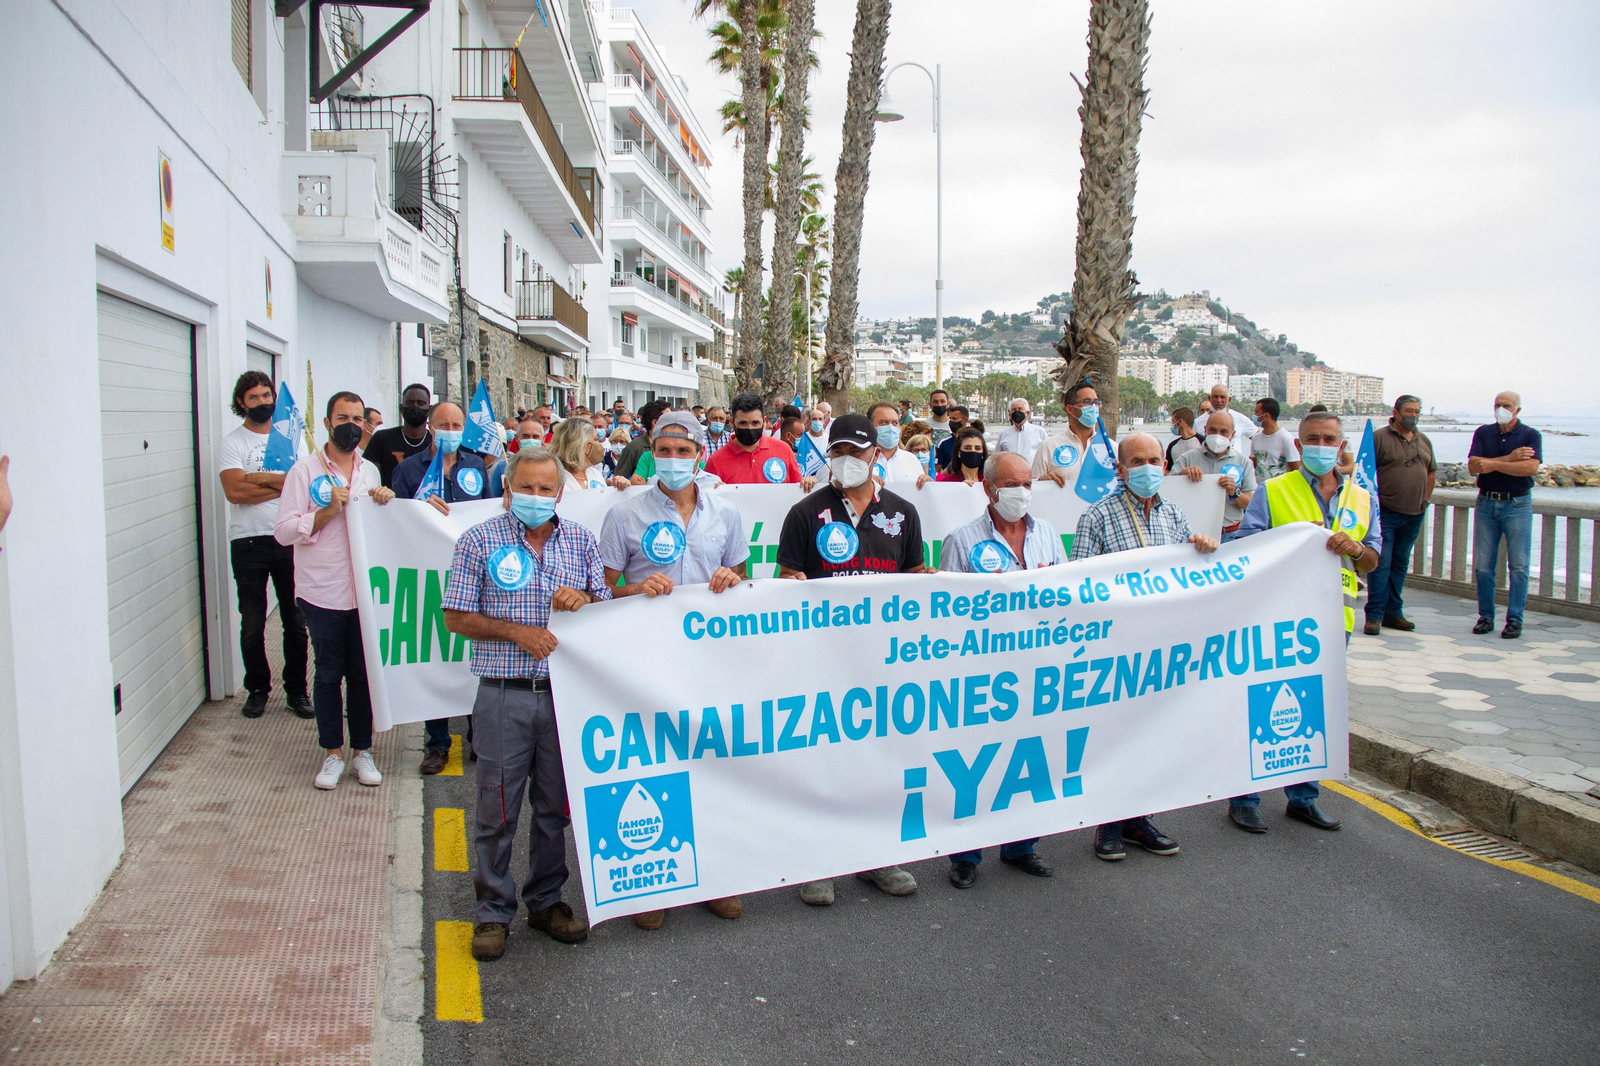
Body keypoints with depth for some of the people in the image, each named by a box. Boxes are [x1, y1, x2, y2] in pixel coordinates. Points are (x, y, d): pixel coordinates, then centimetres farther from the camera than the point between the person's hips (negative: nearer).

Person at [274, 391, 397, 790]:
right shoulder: (305, 469, -3)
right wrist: (329, 510, -18)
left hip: (365, 589, 3)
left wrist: (385, 503, 2)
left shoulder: (370, 471, 12)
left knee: (363, 672, 8)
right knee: (329, 673, 7)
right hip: (323, 592, -3)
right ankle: (333, 753, 20)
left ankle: (362, 750, 20)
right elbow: (284, 531, -9)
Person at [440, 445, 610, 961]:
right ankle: (494, 911, 20)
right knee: (497, 809, 4)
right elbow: (456, 618, -1)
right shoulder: (480, 540, 1)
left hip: (565, 692, 3)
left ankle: (546, 902, 27)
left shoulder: (582, 541, 8)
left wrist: (585, 600, -12)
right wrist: (518, 632, -13)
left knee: (555, 806, 12)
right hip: (504, 696, -2)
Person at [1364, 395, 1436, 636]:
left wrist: (1426, 498, 14)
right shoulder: (1379, 437, -6)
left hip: (1414, 514, 6)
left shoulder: (1424, 441, 14)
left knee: (1400, 564, 12)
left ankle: (1393, 613, 19)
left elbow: (1432, 471, 23)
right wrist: (1374, 499, -12)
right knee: (1381, 563, -8)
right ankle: (1374, 615, -4)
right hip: (1386, 512, -6)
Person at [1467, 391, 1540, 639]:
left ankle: (1514, 619, 4)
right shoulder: (1483, 433, 7)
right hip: (1486, 503, 2)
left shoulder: (1530, 435, -1)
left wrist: (1494, 464, -17)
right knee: (1482, 565, 3)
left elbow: (1531, 467, -17)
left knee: (1518, 565, -2)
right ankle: (1486, 616, 12)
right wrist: (1510, 459, -14)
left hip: (1517, 505, -2)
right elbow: (1472, 466, -7)